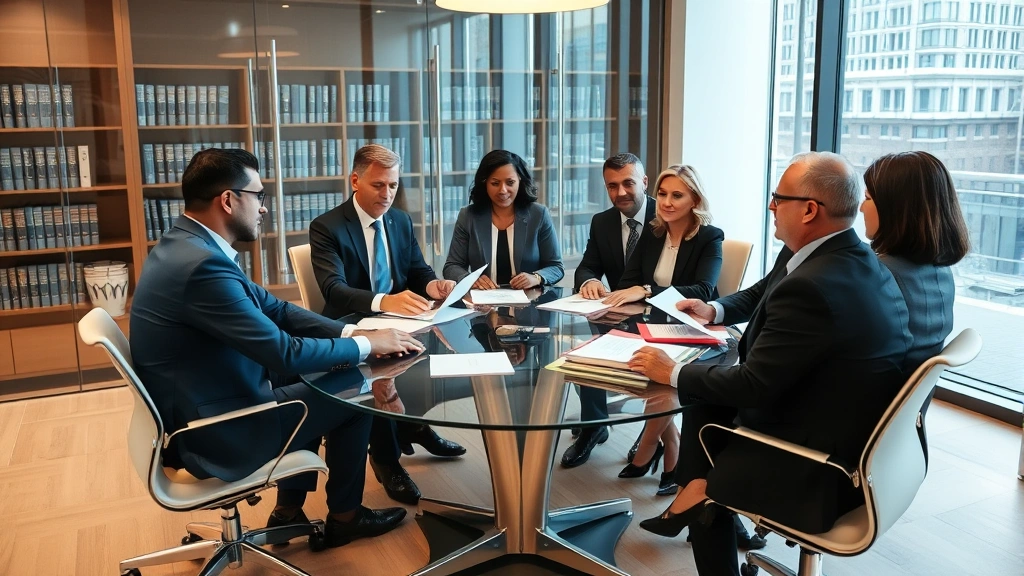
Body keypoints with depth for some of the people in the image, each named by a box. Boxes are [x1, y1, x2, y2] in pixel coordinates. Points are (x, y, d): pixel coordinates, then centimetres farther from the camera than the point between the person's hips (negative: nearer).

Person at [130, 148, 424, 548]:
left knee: (308, 379, 24)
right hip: (213, 434, -9)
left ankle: (289, 513, 31)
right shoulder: (202, 264, -29)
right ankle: (344, 516, 25)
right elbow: (285, 354, -27)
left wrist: (350, 331, -5)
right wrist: (366, 345, -13)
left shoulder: (189, 245, 2)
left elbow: (273, 309, 6)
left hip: (199, 413, 9)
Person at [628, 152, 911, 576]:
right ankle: (693, 502, 22)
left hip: (824, 472, -8)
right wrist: (715, 311, 3)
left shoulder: (811, 285, -29)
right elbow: (763, 292, 16)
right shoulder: (851, 256, -1)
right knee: (705, 396, 15)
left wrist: (672, 374, -10)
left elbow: (753, 385, -22)